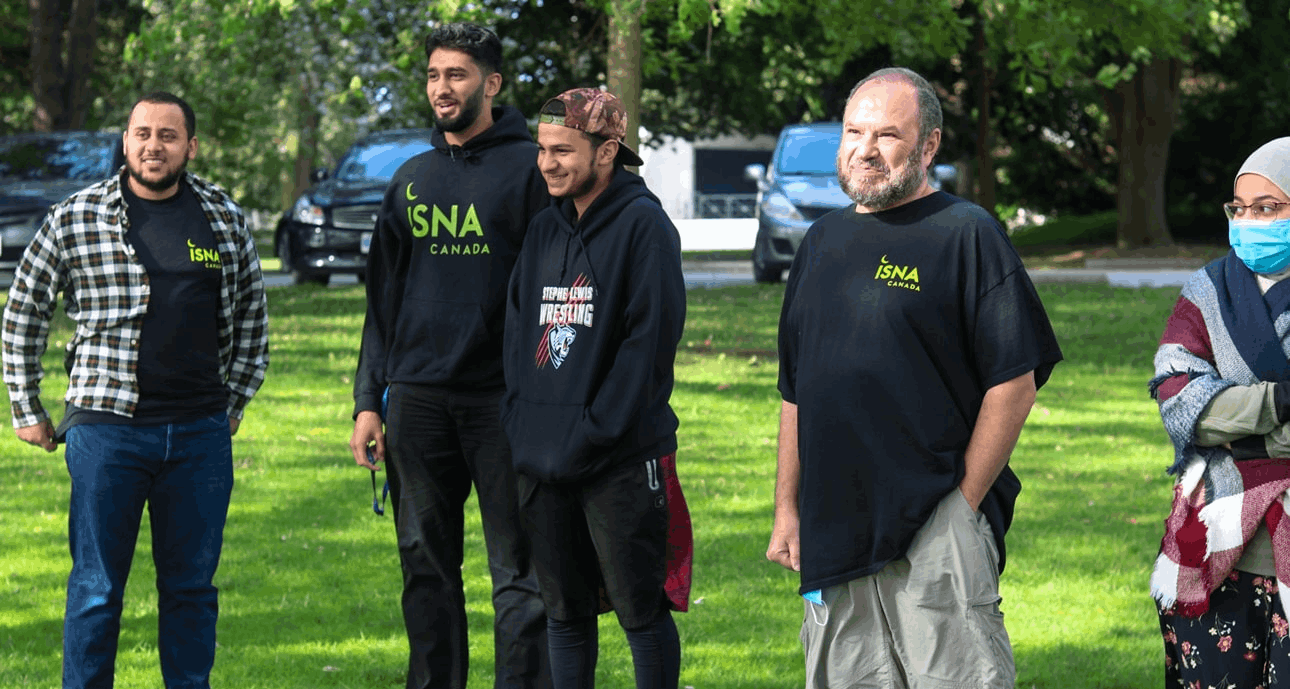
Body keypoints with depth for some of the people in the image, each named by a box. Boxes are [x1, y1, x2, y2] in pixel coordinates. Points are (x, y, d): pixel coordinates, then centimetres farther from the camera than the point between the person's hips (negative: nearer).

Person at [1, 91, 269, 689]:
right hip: (106, 430, -2)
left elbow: (251, 315, 19)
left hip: (201, 436, 3)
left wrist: (234, 403, 15)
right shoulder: (75, 218, -1)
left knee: (192, 584, 7)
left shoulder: (225, 219, 7)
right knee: (97, 588, 0)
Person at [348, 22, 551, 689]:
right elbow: (383, 298, 17)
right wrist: (368, 400, 11)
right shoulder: (412, 178, 14)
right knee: (426, 567, 9)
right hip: (418, 402, 5)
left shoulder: (528, 167, -1)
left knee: (518, 571, -3)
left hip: (501, 401, -5)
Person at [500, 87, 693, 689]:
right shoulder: (544, 230, 14)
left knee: (641, 611, -1)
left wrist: (594, 432, -16)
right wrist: (520, 420, 4)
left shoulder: (643, 225, -8)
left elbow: (649, 340, -13)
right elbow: (518, 331, 17)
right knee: (565, 612, 13)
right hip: (543, 460, 7)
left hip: (622, 459, -7)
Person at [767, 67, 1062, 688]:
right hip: (831, 532, 6)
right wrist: (786, 509, 14)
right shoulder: (823, 241, 16)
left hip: (935, 532, -6)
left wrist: (962, 504, -11)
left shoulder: (967, 235, -4)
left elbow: (1013, 385, -9)